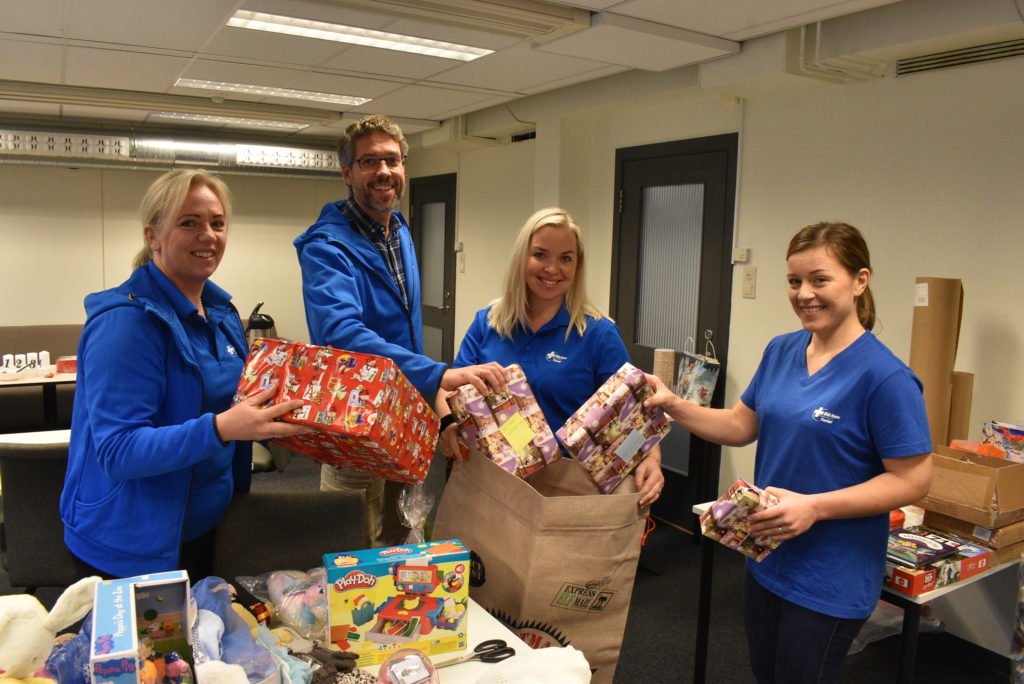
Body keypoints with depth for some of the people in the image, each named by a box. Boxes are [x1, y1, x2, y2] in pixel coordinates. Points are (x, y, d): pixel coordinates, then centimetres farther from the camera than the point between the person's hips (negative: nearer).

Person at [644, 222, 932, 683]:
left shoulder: (885, 377, -20)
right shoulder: (781, 351, 1)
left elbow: (912, 480, -18)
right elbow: (741, 426, 7)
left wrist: (813, 506, -26)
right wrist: (674, 406, -8)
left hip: (829, 580, -6)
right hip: (767, 558, 7)